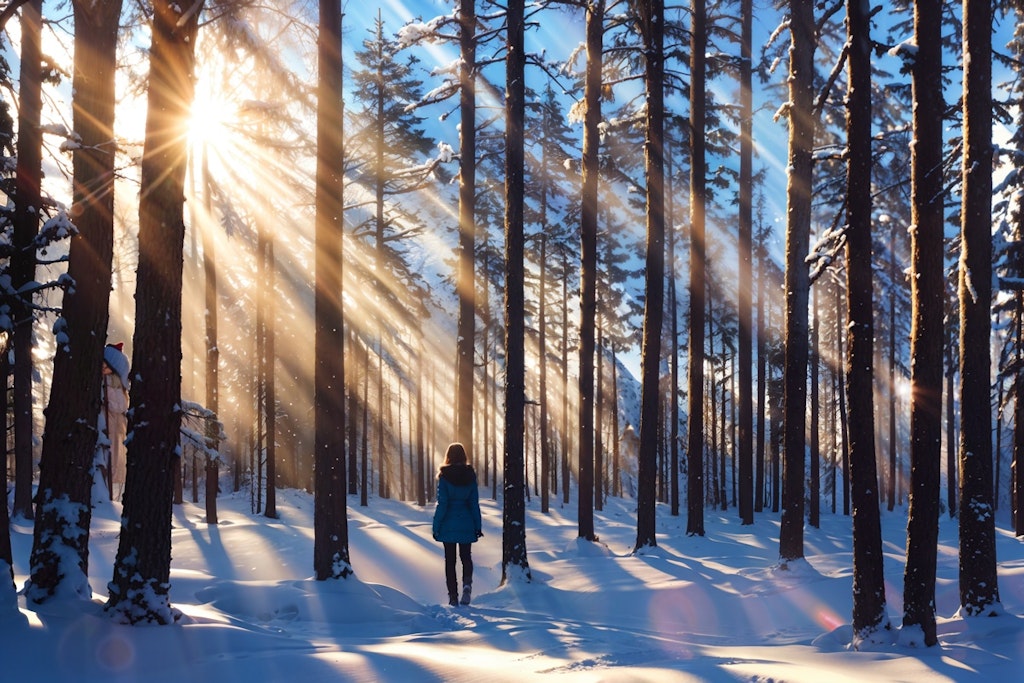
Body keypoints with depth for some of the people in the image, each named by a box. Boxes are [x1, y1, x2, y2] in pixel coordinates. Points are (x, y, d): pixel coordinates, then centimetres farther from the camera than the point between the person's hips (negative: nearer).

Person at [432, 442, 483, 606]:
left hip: (449, 523, -2)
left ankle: (453, 596, 5)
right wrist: (478, 525, 7)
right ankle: (467, 583, -13)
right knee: (466, 557, 14)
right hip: (466, 524, 2)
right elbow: (474, 502, 1)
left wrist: (436, 526, -4)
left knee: (450, 559, 8)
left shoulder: (444, 476, -9)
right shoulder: (470, 475, -1)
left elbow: (442, 503, -11)